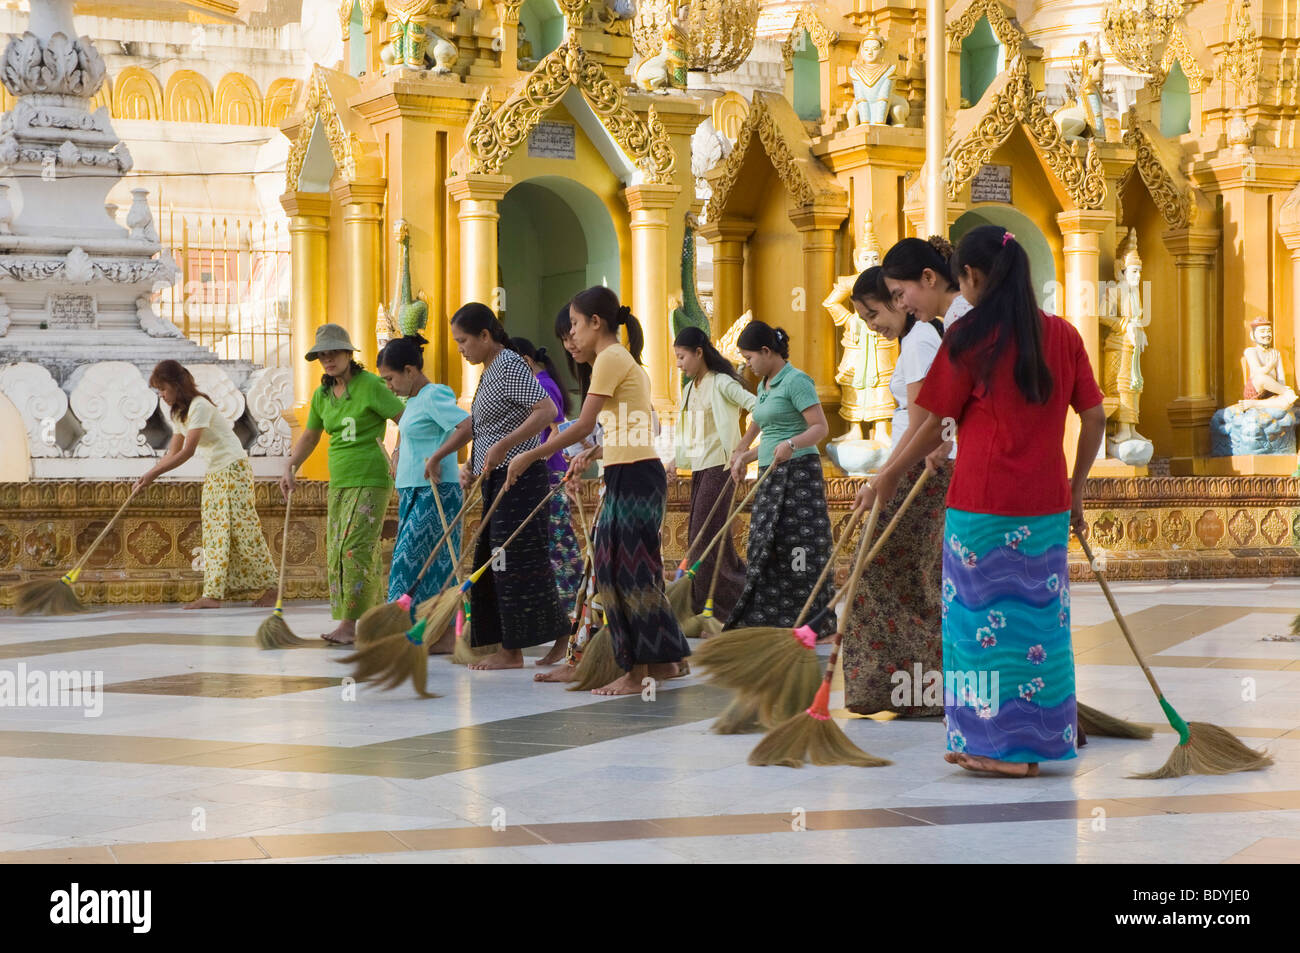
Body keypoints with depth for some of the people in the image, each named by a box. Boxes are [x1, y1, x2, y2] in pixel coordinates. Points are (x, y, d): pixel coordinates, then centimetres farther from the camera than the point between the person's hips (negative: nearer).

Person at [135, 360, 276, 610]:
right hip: (212, 474, 9)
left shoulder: (199, 406, -20)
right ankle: (213, 595, -2)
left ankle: (270, 587, 2)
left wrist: (152, 474, -26)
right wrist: (147, 476, -2)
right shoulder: (179, 413, 10)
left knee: (242, 529, -7)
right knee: (214, 533, 2)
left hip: (233, 468, -9)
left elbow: (187, 452, -25)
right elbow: (173, 453, 10)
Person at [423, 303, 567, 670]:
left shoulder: (511, 367, -14)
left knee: (514, 563, -7)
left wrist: (503, 445, -29)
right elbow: (472, 424, 29)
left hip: (519, 478, -11)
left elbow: (547, 410, -25)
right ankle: (508, 648, 15)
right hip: (497, 481, 11)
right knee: (493, 563, 11)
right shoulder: (489, 371, 17)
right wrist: (437, 456, 27)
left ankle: (512, 652, -3)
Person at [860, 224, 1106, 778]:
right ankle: (1035, 743, 17)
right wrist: (1076, 490, 18)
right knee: (1039, 615, 11)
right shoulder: (1063, 335, 6)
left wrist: (888, 477, 11)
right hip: (1046, 506, 5)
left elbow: (936, 426, -2)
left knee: (983, 616, 4)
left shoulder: (969, 338, -7)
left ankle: (994, 745, 8)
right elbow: (1095, 419, 8)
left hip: (982, 506, -5)